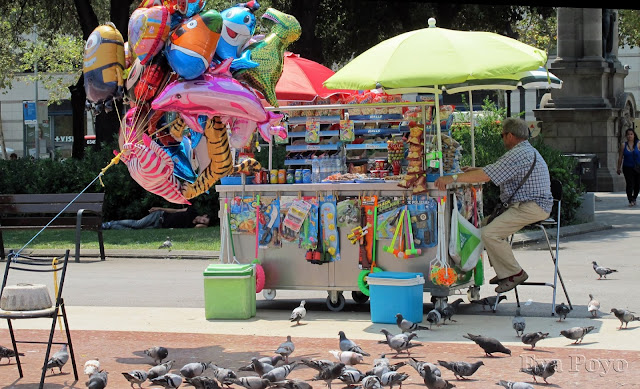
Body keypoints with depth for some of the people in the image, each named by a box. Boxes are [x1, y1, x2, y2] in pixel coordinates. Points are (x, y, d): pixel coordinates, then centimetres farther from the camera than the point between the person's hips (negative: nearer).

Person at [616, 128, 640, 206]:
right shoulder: (623, 145, 3)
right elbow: (620, 157, 7)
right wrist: (619, 168, 6)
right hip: (627, 168, 0)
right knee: (630, 184, -11)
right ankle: (630, 200, -7)